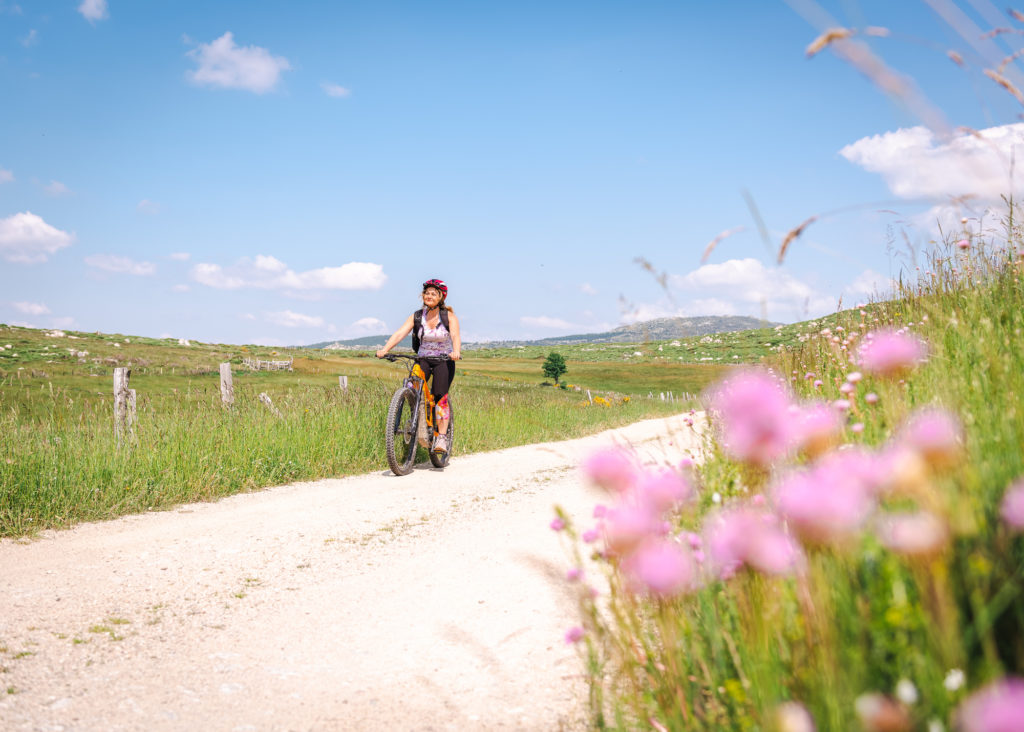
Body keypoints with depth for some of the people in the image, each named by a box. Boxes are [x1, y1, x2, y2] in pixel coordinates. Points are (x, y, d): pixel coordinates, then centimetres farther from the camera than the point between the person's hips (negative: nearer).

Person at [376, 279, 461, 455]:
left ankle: (441, 437, -15)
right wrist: (384, 349, -31)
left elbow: (455, 336, -22)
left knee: (440, 397, -19)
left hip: (444, 360, -2)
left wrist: (456, 351, -45)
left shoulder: (449, 316, -7)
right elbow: (400, 333, -13)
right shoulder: (416, 316, -1)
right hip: (423, 359, 2)